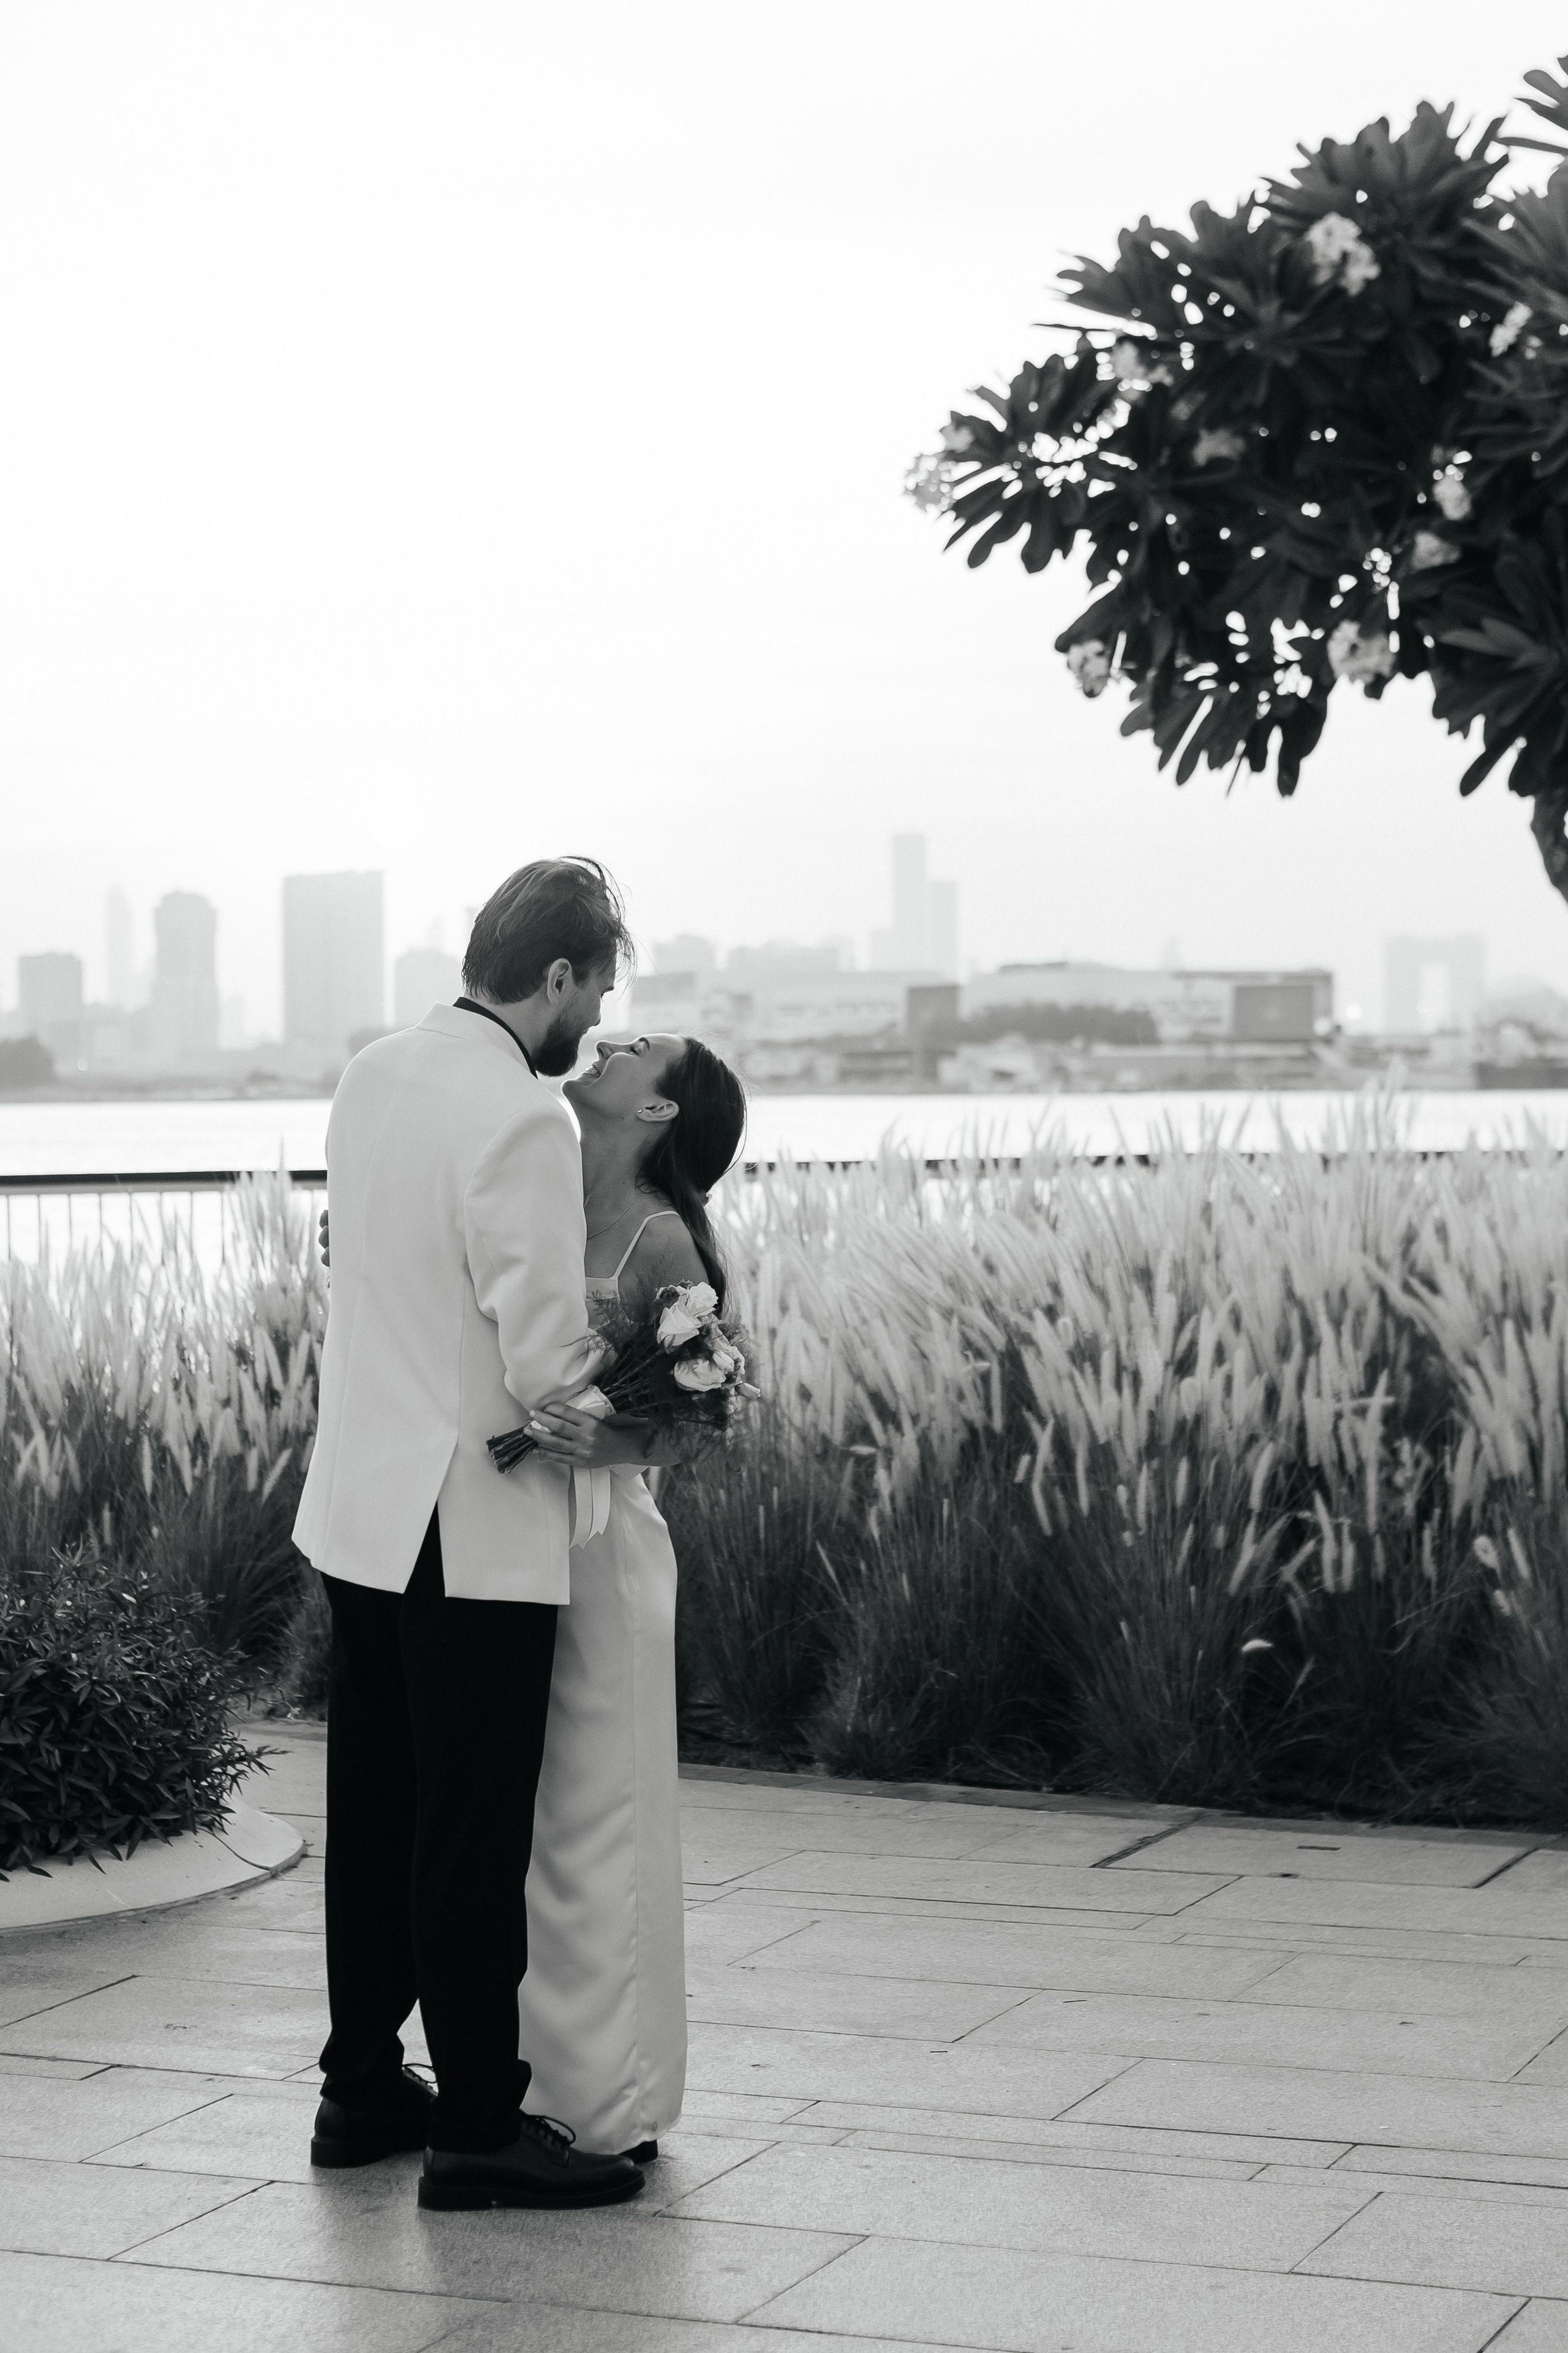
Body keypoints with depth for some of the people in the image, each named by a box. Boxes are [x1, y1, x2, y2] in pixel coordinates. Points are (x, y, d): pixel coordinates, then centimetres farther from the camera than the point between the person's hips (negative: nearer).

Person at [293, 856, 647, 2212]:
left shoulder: (375, 1076, 6)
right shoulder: (524, 1123, -20)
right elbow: (546, 1360, -21)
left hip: (359, 1511, 8)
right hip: (471, 1530, -8)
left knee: (377, 1815, 18)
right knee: (476, 1838, 1)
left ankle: (363, 2087, 29)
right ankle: (479, 2131, 9)